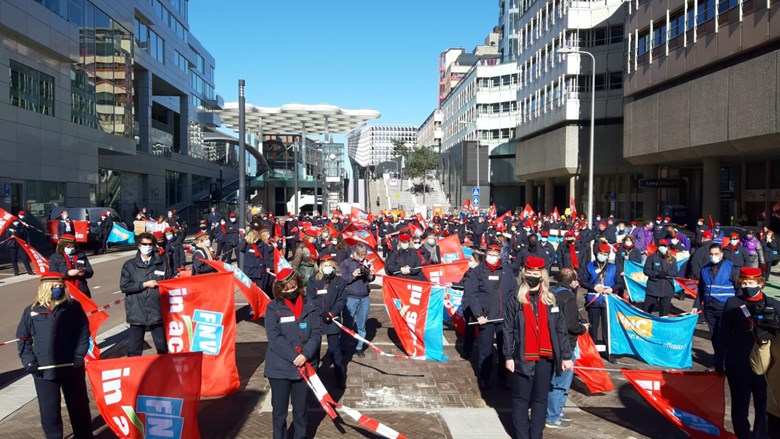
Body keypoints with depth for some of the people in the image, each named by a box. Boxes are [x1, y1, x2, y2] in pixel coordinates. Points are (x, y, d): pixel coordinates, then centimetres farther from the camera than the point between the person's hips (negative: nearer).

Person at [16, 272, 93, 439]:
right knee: (49, 411, 6)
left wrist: (79, 356, -8)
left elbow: (83, 332, 1)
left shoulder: (73, 307, -2)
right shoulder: (31, 311, 0)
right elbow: (23, 338, 7)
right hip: (43, 371, 0)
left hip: (72, 368, 0)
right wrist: (29, 362, -3)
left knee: (79, 406, 13)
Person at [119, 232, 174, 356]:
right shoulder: (129, 265, 4)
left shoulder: (162, 264, 6)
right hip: (137, 312, -1)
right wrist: (144, 284, -9)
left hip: (158, 311, 1)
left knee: (162, 346, 13)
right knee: (134, 348, 5)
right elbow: (123, 286, -4)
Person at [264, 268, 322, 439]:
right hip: (280, 367, -2)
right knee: (279, 410, 9)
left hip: (303, 367, 2)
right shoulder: (273, 308, -6)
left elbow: (316, 333, -2)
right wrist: (293, 357, -20)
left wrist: (305, 355, -17)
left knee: (300, 409, 16)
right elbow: (274, 337, -13)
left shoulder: (309, 307, 1)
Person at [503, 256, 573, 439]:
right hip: (522, 357, -2)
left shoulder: (550, 299, 6)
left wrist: (566, 356, 0)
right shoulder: (516, 298, -1)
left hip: (545, 357, 2)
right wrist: (508, 356, -8)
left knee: (541, 399, 10)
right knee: (521, 399, 7)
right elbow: (508, 329, -3)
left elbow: (561, 329, 5)